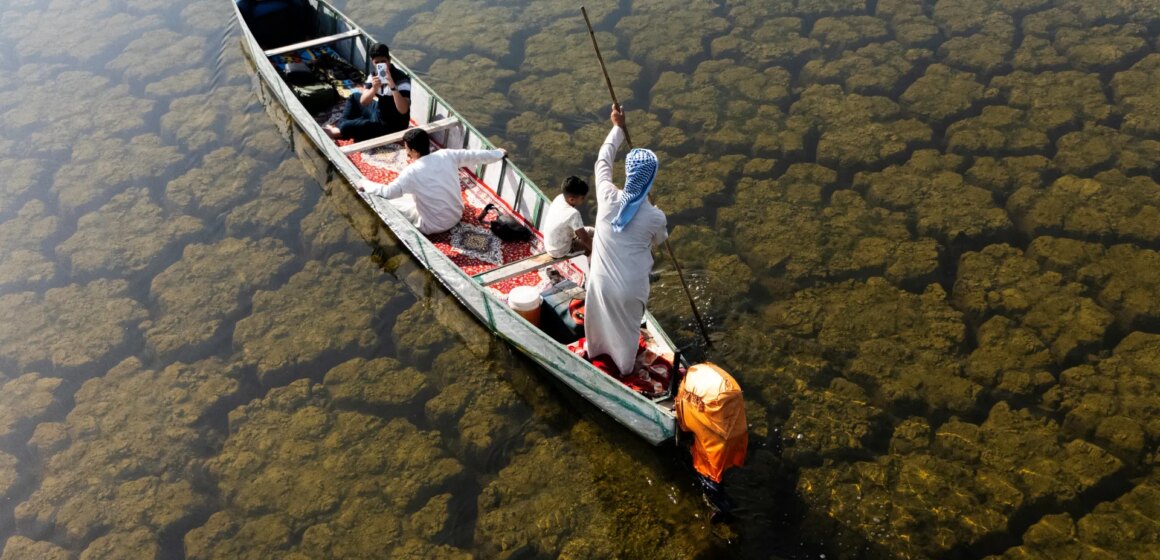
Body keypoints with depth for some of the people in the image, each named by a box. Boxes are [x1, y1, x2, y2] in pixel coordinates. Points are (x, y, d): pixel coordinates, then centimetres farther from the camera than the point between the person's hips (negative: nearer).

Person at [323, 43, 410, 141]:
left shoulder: (401, 79, -24)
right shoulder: (375, 74, -2)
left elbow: (403, 110, -36)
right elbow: (363, 102, -9)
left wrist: (392, 86, -45)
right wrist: (374, 88, -29)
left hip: (391, 125, -8)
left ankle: (336, 131, 9)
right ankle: (339, 126, 17)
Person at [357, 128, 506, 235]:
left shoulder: (412, 171, -24)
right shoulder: (447, 155, -10)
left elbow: (387, 192, -22)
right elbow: (475, 155, 2)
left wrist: (365, 184, -5)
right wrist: (499, 154, 17)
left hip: (434, 226, -6)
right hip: (457, 216, 6)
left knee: (391, 202, 5)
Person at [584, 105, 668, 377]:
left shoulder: (607, 197, -22)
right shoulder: (655, 217, -25)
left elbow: (602, 161, -2)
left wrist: (618, 127, 7)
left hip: (602, 280, 2)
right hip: (631, 287, -2)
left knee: (599, 318, 32)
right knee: (627, 328, 27)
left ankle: (596, 349, 61)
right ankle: (625, 366, 52)